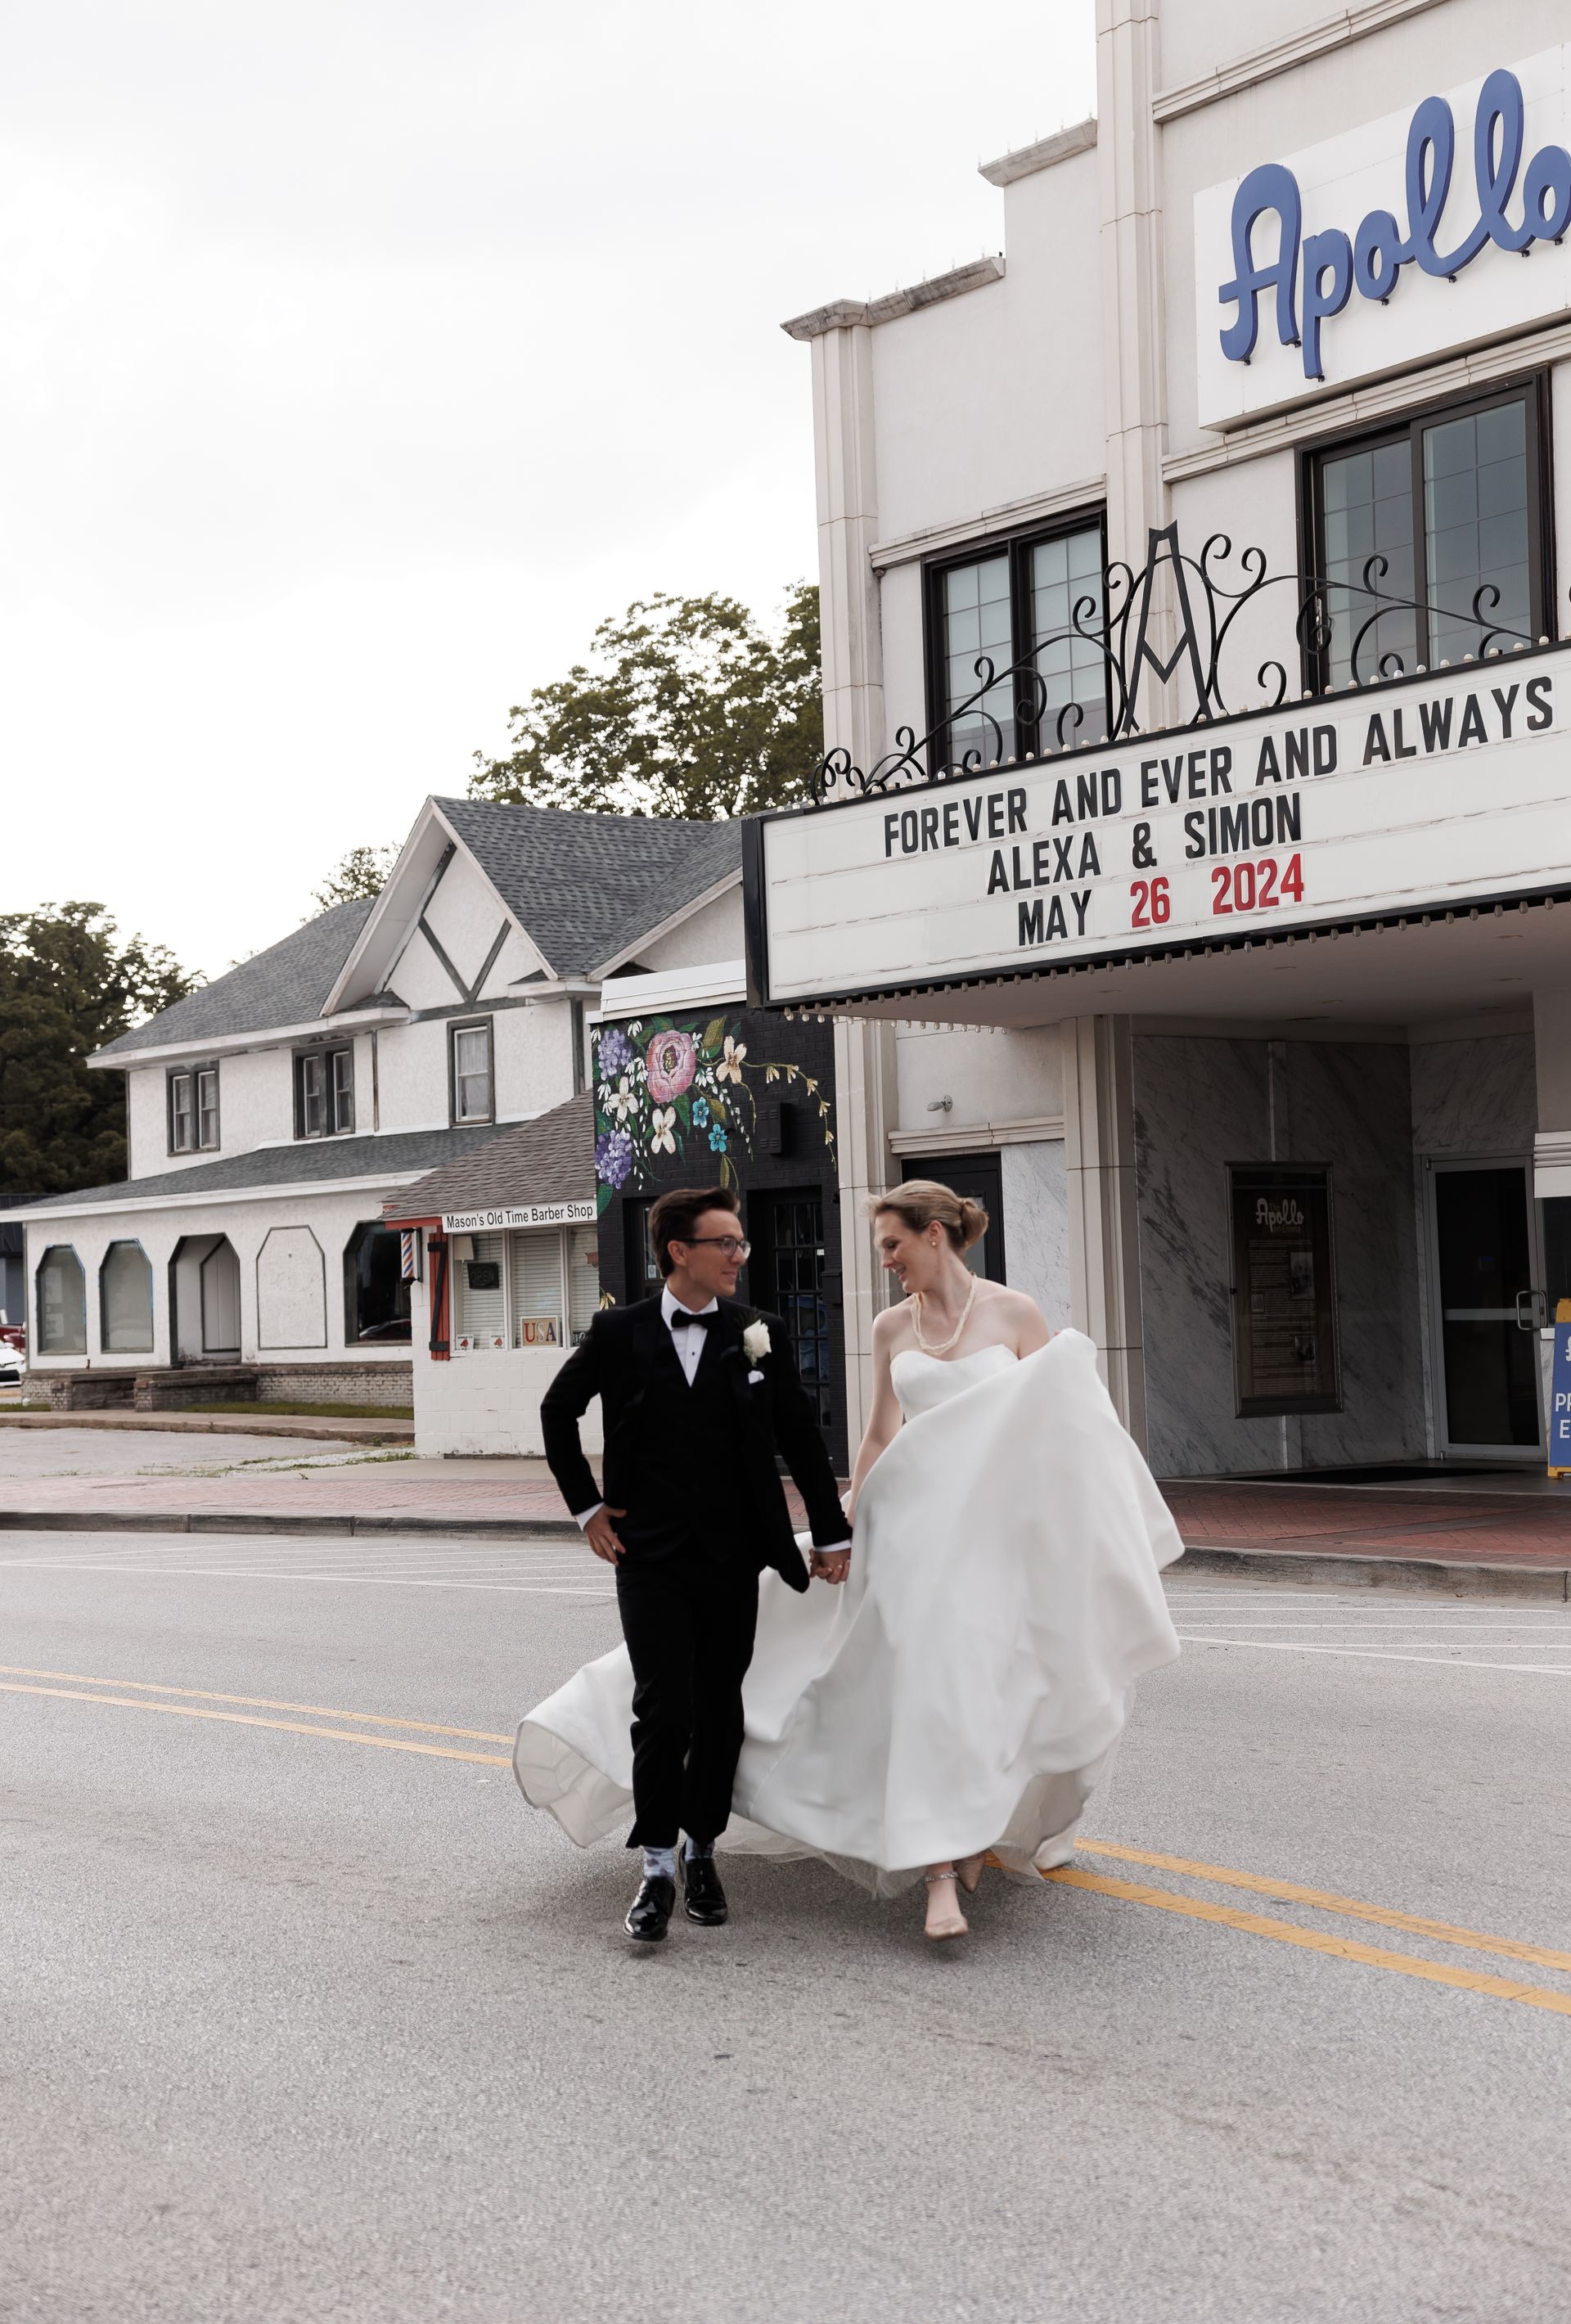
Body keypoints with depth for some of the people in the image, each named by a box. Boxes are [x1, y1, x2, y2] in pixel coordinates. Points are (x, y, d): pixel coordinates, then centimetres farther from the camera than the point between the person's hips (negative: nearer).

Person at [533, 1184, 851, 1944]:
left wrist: (833, 1535, 5)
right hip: (650, 1559, -2)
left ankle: (702, 1852, 25)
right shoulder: (619, 1332, -2)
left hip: (732, 1559, 2)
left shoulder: (759, 1335, 1)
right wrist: (586, 1505, 7)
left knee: (720, 1712, 9)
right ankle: (658, 1868, 2)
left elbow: (801, 1440, 6)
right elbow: (557, 1411, 12)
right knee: (662, 1712, -7)